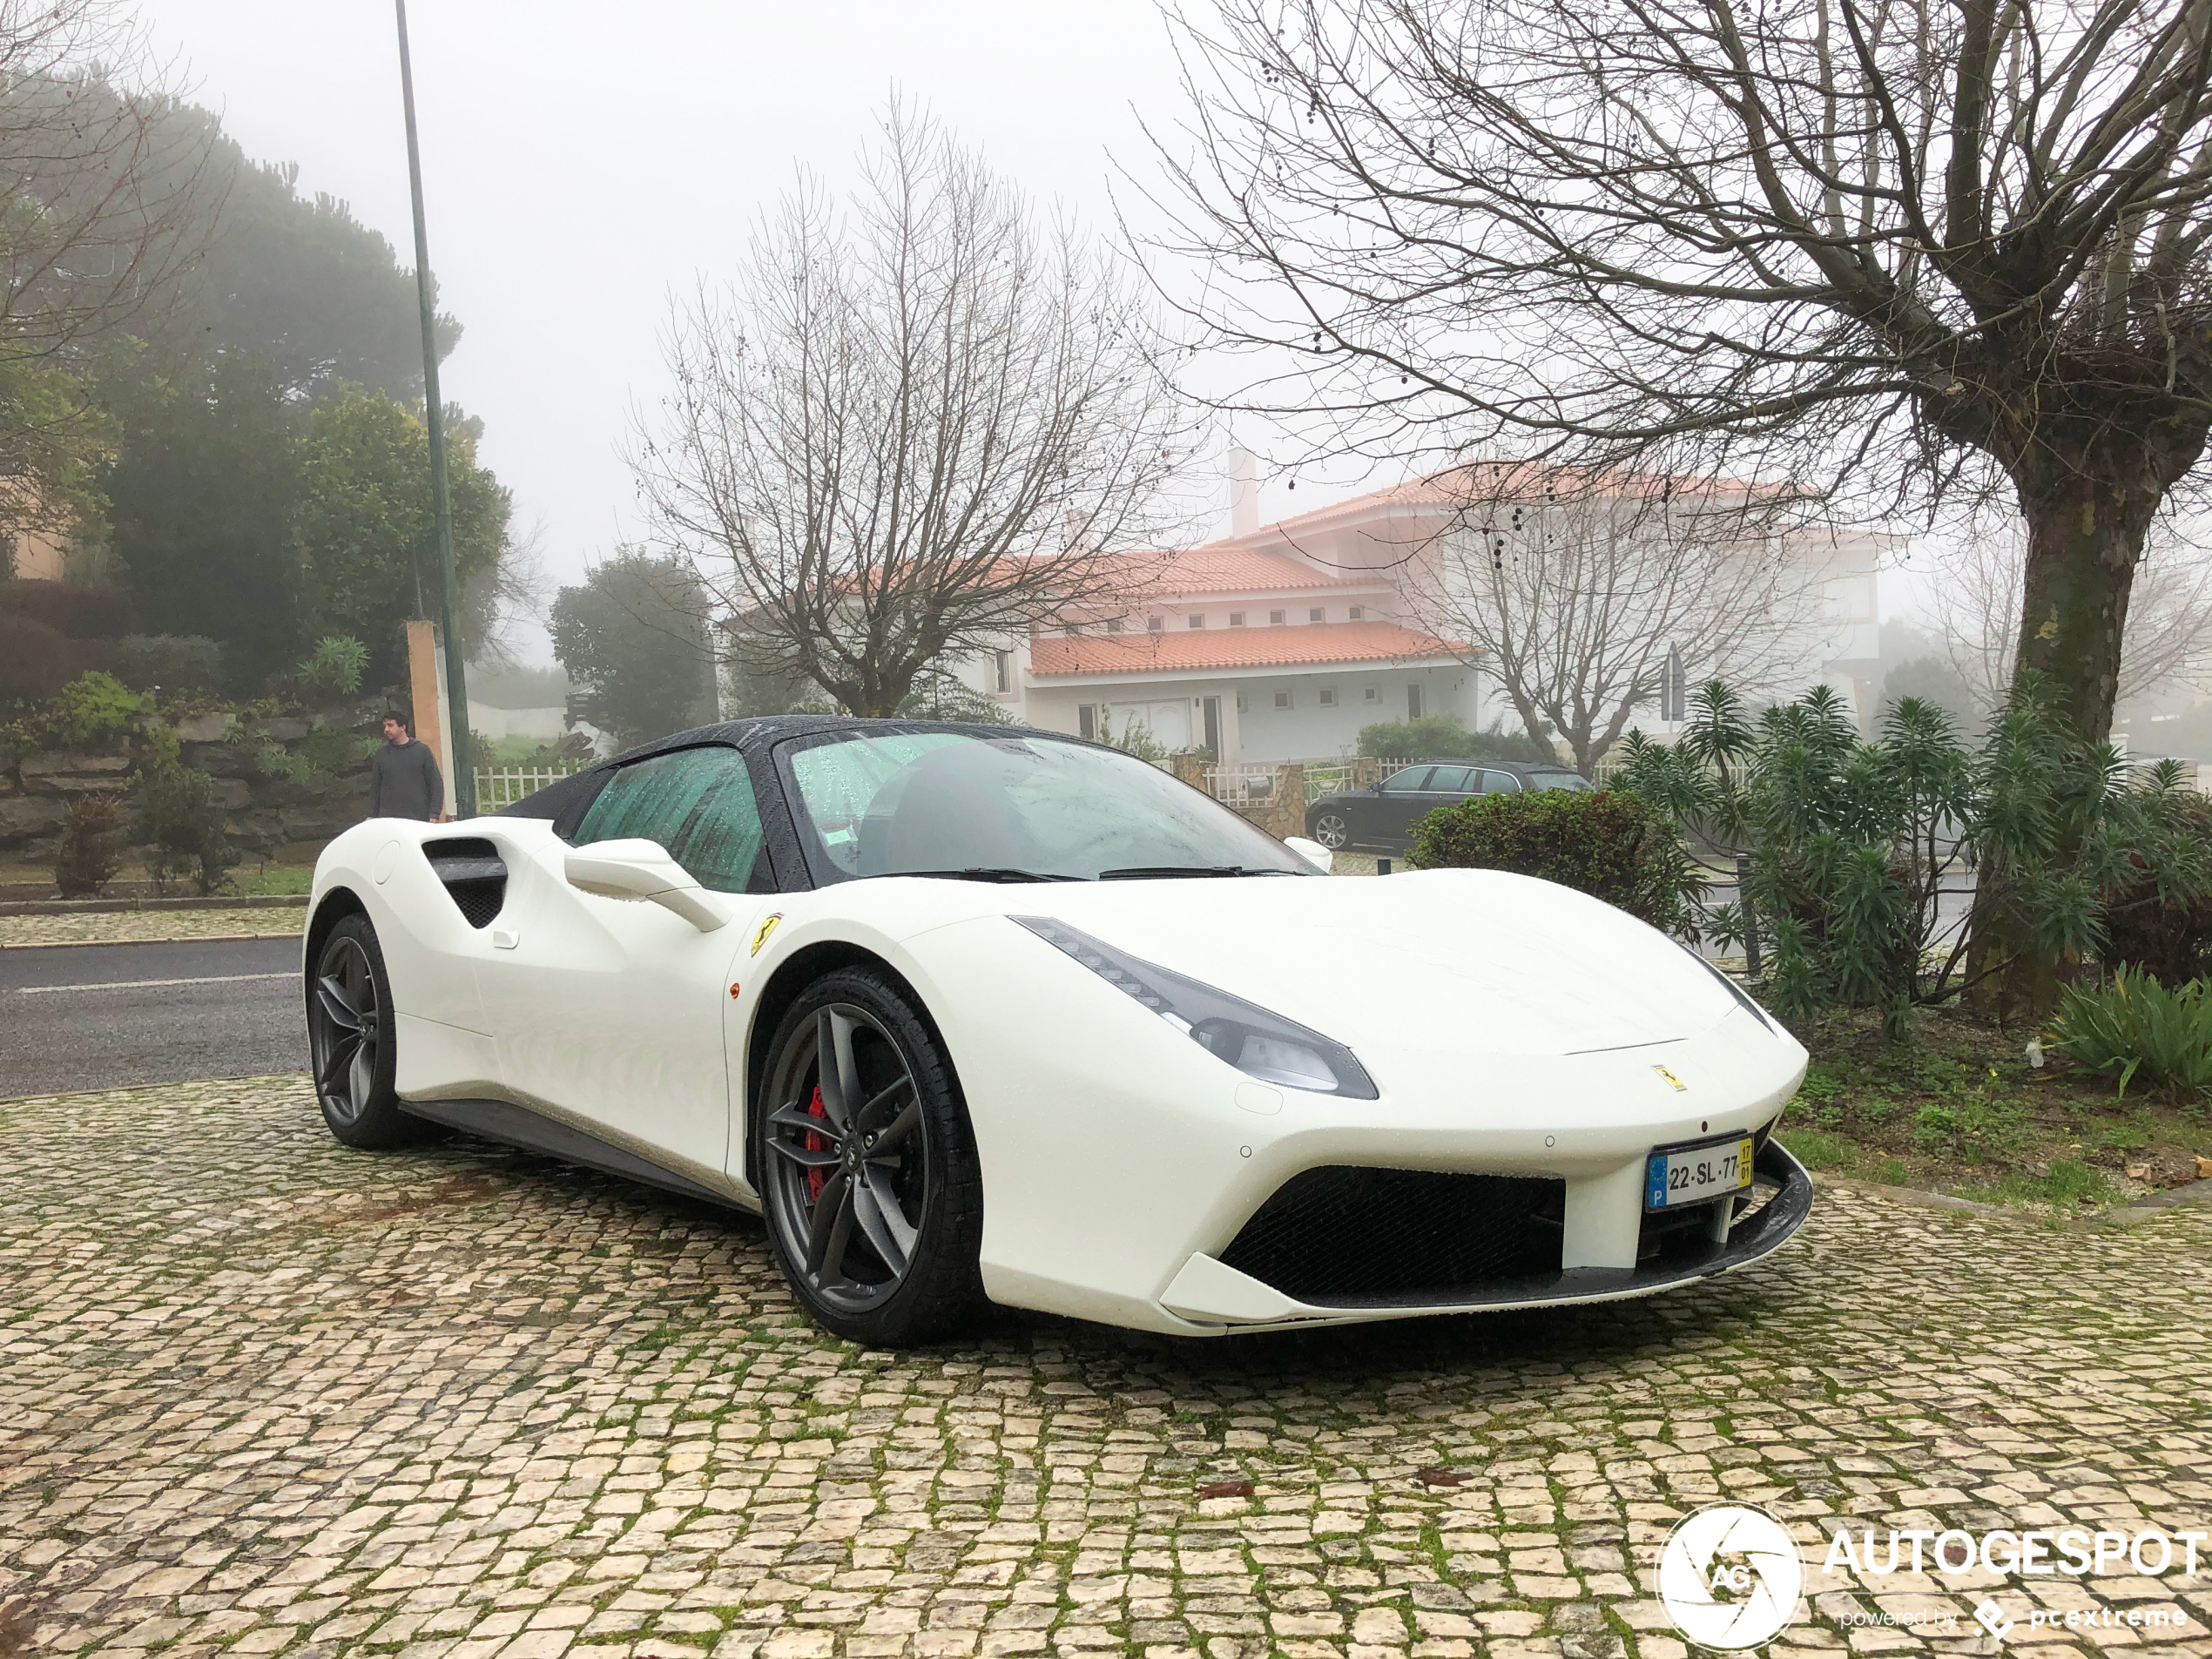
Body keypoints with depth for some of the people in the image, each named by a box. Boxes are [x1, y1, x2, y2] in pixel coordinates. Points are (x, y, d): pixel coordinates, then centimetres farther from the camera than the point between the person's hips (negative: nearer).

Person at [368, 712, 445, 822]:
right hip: (388, 818, 2)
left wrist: (434, 815, -8)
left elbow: (436, 783, 0)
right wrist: (372, 816, 8)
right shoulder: (382, 754, 11)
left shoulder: (422, 750, 3)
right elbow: (375, 786, 15)